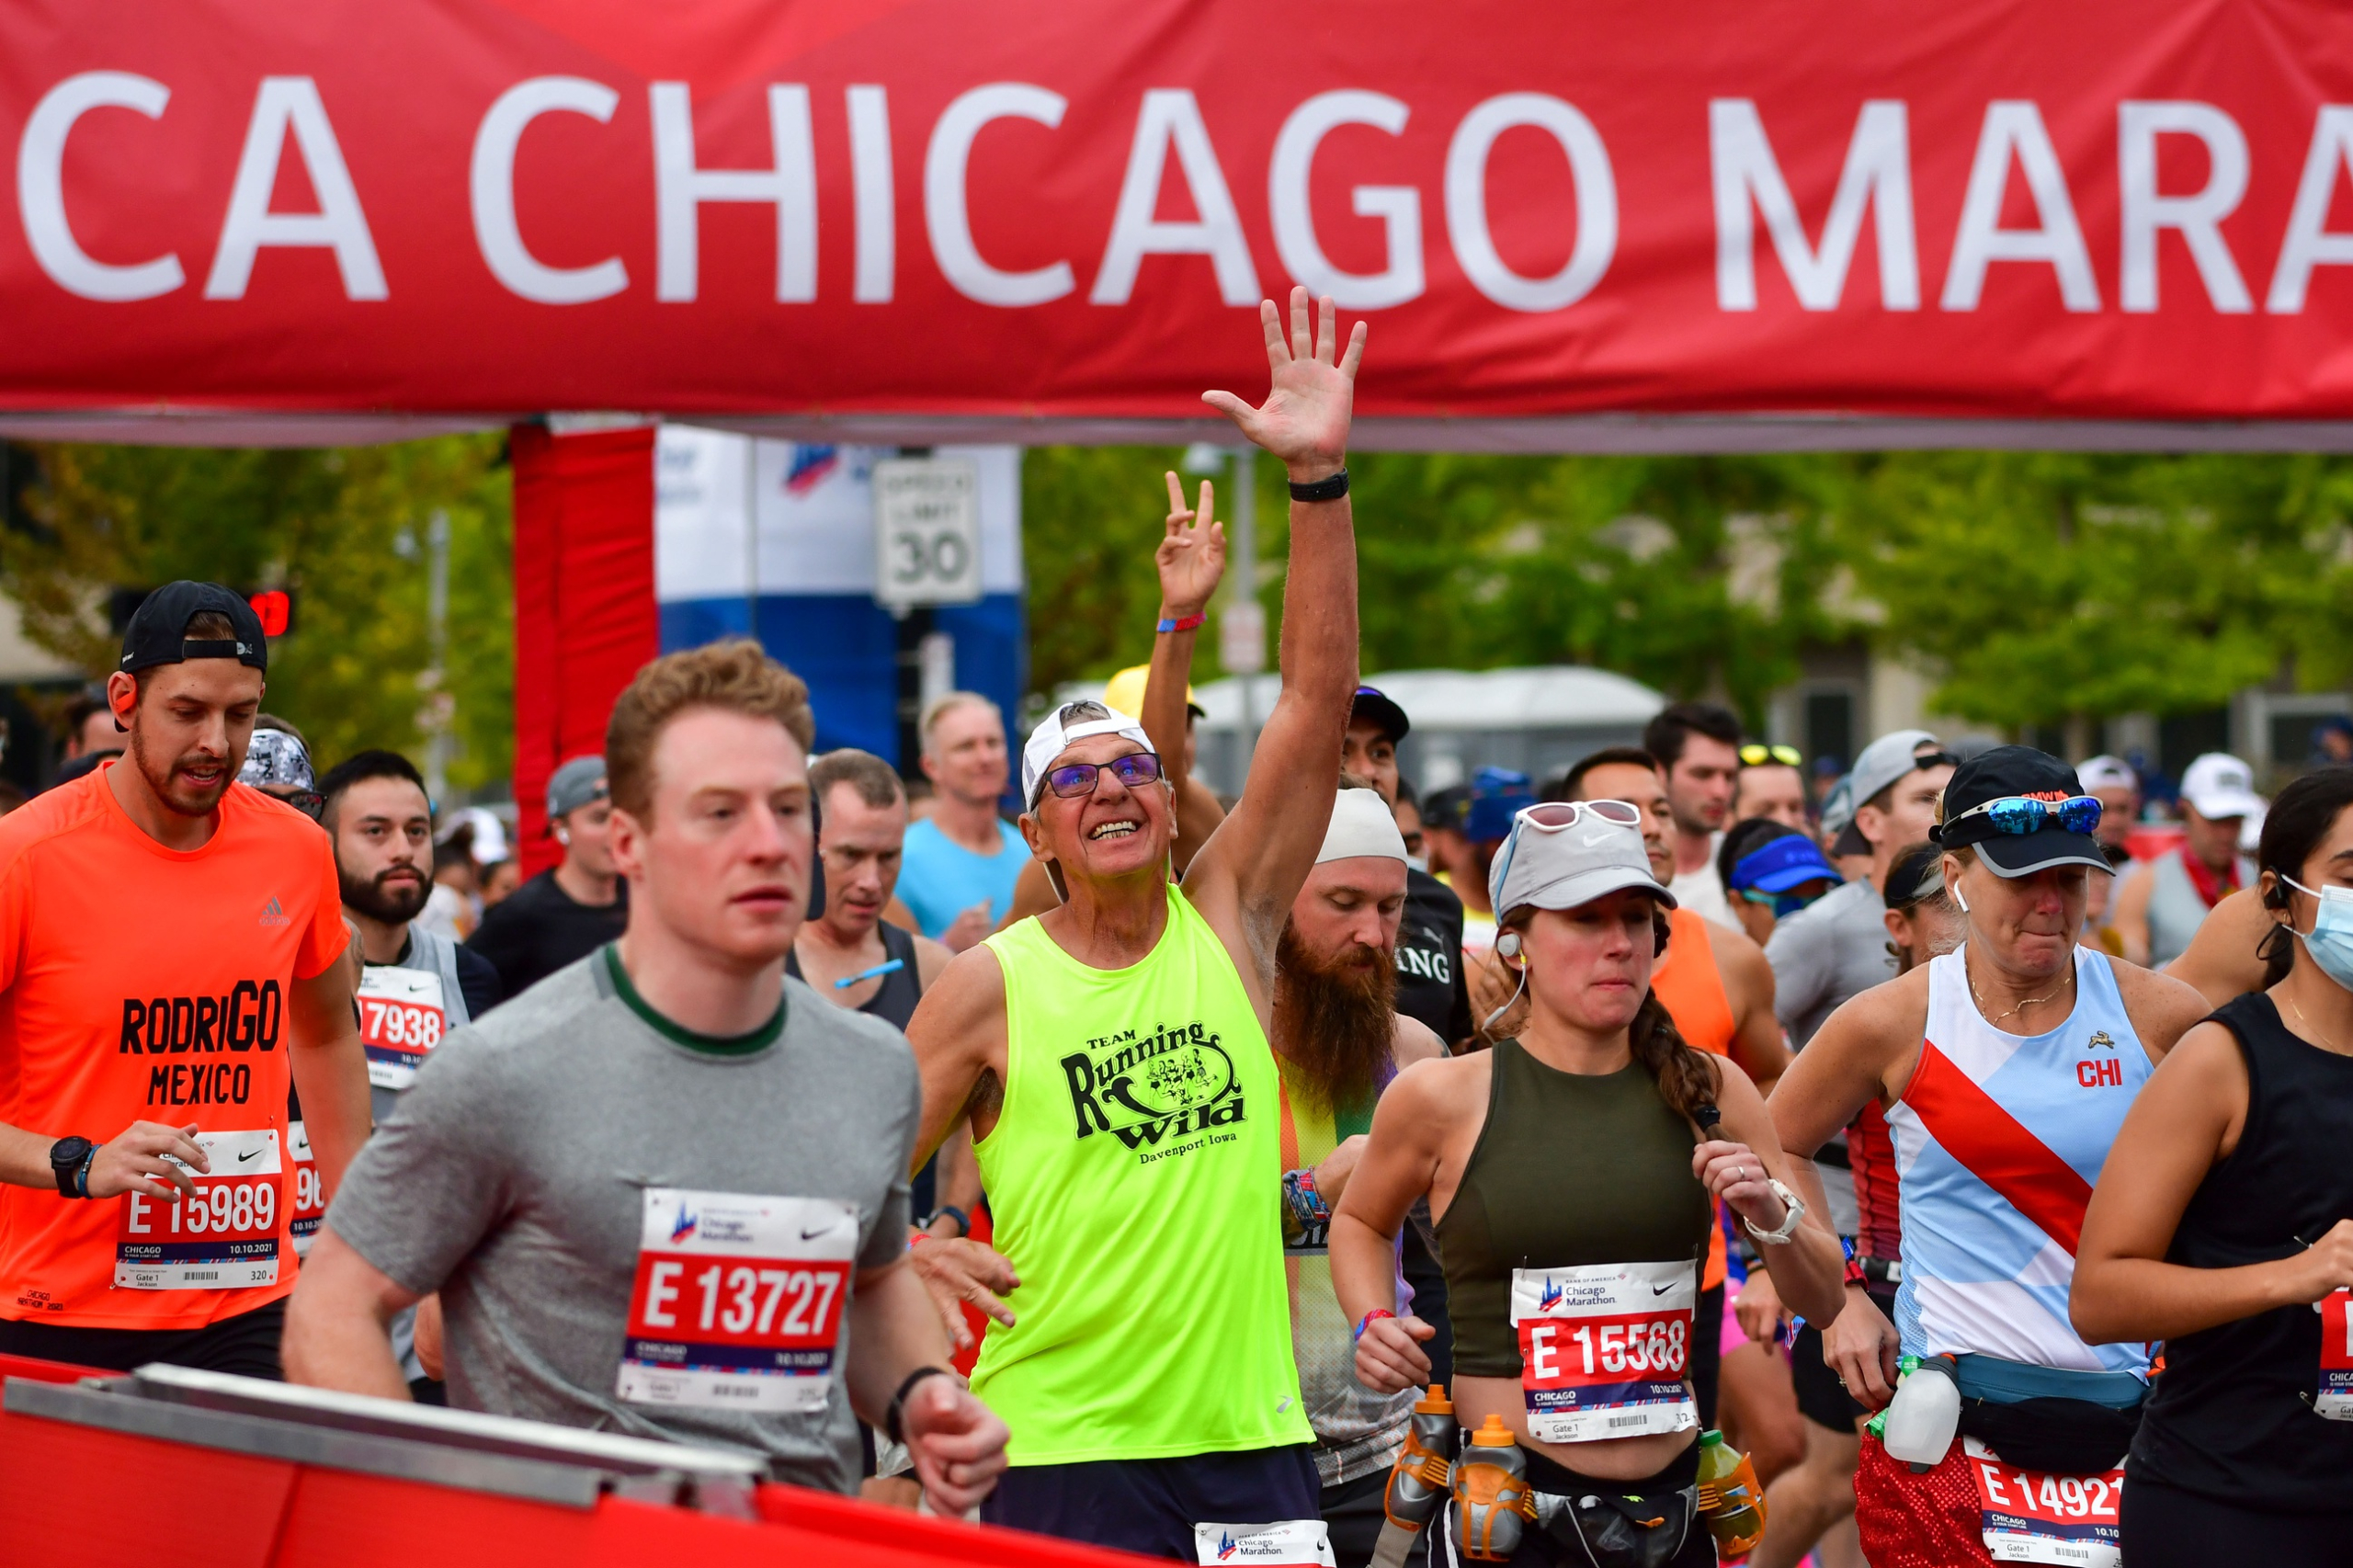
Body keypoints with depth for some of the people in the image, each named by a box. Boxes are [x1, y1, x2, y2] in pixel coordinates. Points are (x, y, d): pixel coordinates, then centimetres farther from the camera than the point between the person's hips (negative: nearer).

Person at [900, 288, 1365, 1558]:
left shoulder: (1226, 922, 7)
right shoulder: (989, 987, 1)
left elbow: (1317, 706, -2)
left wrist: (1319, 478, -10)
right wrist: (915, 1259, -16)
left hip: (1248, 1434, 3)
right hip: (1060, 1448, -3)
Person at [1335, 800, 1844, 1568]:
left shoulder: (1706, 1090, 4)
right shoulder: (1443, 1098, -2)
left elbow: (1824, 1297, 9)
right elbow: (1359, 1221, 19)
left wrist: (1774, 1217, -10)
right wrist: (1374, 1323, 1)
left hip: (1672, 1505, 2)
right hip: (1505, 1505, -2)